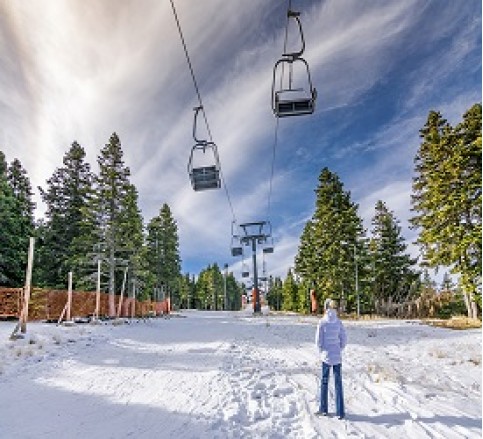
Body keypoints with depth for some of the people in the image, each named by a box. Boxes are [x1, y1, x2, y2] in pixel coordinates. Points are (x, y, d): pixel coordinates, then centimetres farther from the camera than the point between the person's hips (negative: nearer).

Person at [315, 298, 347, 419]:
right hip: (338, 357, 2)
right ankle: (340, 412, 9)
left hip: (326, 357, -2)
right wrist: (339, 350, 12)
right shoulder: (338, 322, -3)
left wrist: (322, 351, 8)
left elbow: (318, 340, -9)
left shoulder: (322, 322, -11)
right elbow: (344, 339, 0)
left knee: (324, 382, 13)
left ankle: (323, 409, 23)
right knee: (338, 383, 9)